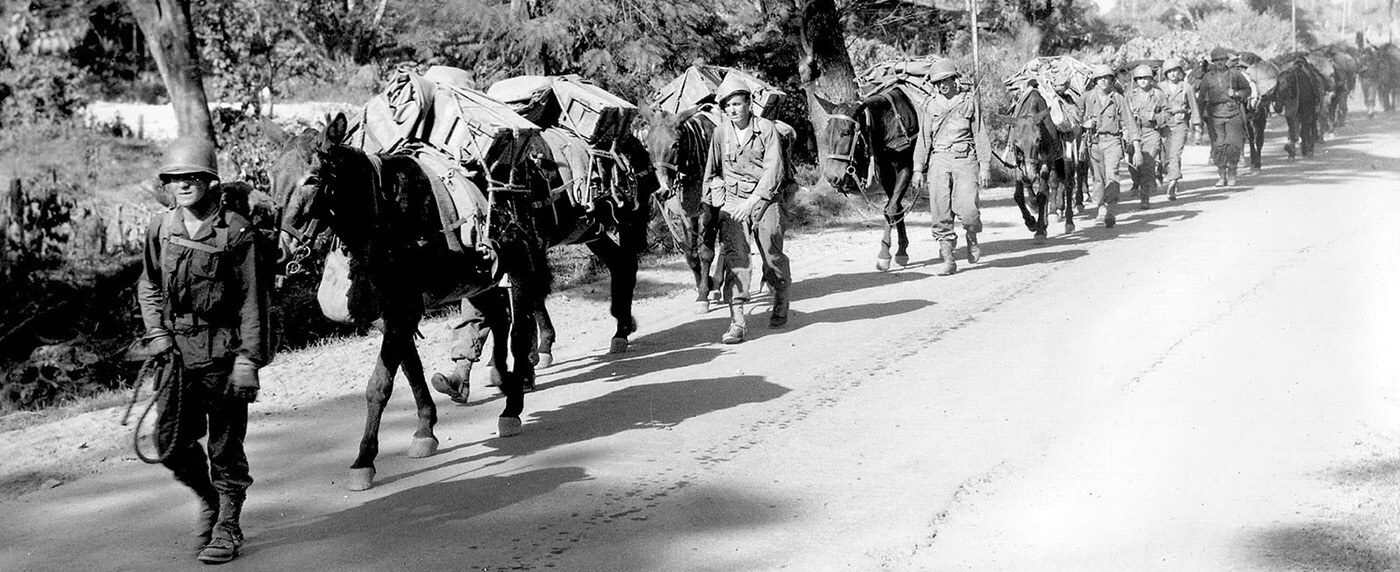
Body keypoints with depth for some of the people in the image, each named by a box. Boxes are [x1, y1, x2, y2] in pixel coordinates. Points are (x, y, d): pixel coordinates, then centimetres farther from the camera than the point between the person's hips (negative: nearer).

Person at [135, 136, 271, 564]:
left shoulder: (236, 232, -10)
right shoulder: (160, 229, 5)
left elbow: (252, 301, -9)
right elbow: (148, 287, 16)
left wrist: (247, 359, -13)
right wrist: (156, 333, 2)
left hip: (223, 352, -4)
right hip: (179, 351, 5)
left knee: (225, 445, 2)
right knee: (170, 442, 6)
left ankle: (227, 527, 17)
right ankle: (208, 497, 33)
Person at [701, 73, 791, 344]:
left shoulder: (767, 129, -5)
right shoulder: (721, 132, 6)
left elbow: (774, 170, -11)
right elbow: (711, 170, 18)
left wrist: (752, 201, -19)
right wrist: (710, 200, 12)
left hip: (765, 198, -2)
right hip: (732, 200, 2)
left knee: (772, 255, 3)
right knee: (733, 255, -13)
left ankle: (780, 302, 34)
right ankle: (737, 320, -16)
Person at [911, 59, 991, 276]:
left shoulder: (969, 101, 5)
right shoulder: (930, 105, 9)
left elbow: (980, 136, 5)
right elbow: (923, 138, 11)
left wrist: (985, 166, -2)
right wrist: (918, 169, 4)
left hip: (965, 160, -2)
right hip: (939, 160, 2)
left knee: (967, 208, -15)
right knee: (941, 213, -2)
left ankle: (972, 237, 18)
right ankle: (948, 260, 5)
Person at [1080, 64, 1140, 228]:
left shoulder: (1118, 99, 2)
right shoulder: (1087, 98, 5)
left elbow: (1129, 123, 3)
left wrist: (1137, 148, -1)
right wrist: (1085, 124, -9)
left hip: (1112, 141, -2)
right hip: (1094, 142, 2)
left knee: (1112, 175, -17)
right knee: (1098, 178, 5)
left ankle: (1110, 211, -20)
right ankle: (1101, 207, 26)